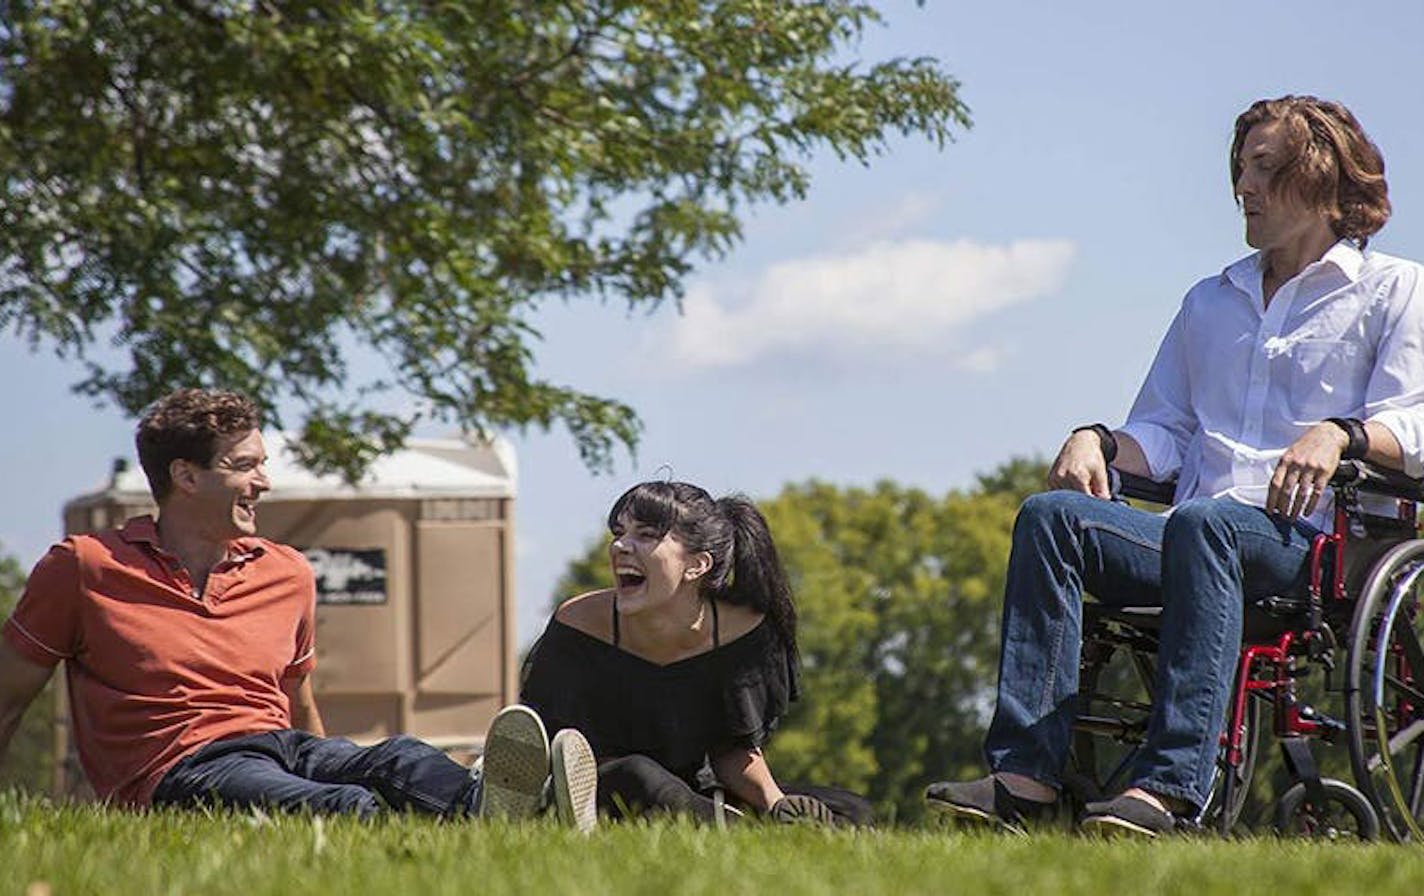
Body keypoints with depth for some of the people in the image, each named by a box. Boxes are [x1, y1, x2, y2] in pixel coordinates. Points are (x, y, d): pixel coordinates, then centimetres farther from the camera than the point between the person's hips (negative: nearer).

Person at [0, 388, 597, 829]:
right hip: (182, 771, -5)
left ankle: (486, 818, -66)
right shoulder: (83, 569, 7)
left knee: (401, 761, -32)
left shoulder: (287, 574, 21)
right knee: (353, 809, -39)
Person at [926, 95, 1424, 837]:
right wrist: (1097, 441, 5)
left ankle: (1169, 784, -50)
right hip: (1199, 541, 5)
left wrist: (1338, 434, -22)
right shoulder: (1210, 302, 31)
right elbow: (1163, 432, 27)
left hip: (1313, 542, -5)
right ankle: (1025, 775, -37)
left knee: (1203, 522, -39)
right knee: (1051, 514, -23)